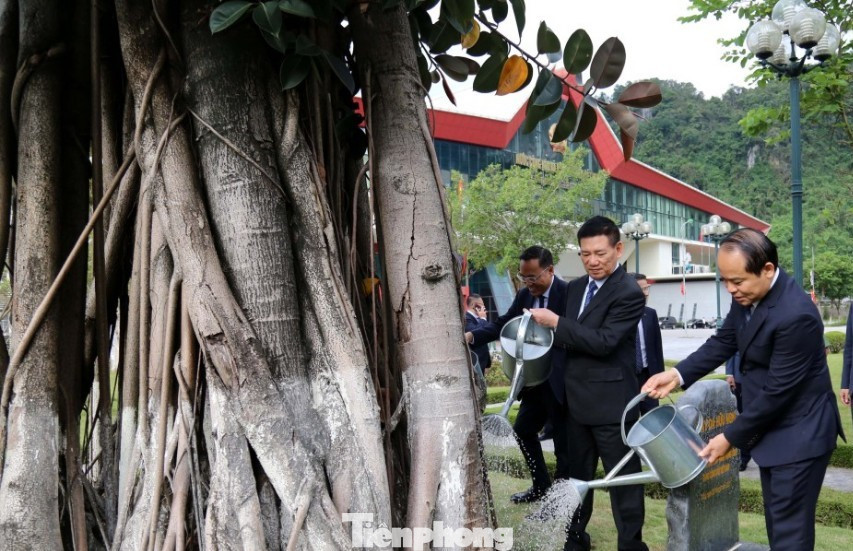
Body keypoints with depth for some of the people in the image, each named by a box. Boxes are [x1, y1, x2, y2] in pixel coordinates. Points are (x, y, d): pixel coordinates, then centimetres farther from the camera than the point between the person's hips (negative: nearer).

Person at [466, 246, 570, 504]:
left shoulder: (568, 293, -17)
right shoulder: (525, 294, 4)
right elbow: (504, 323, 5)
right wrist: (472, 335, -9)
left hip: (560, 381, -8)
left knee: (564, 440, 5)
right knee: (523, 430, 20)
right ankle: (541, 486, 37)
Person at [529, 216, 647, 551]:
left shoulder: (629, 293, -15)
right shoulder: (575, 287, 10)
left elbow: (603, 341, -24)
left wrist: (555, 322, -19)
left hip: (611, 403, -7)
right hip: (577, 401, 8)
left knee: (622, 479, 5)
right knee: (577, 476, 19)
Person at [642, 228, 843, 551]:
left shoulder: (796, 315, -29)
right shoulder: (746, 295, -4)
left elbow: (777, 390, -25)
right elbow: (723, 342, 8)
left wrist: (731, 437, -17)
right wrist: (678, 374, -7)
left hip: (799, 434, -8)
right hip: (771, 427, 9)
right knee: (778, 522, 19)